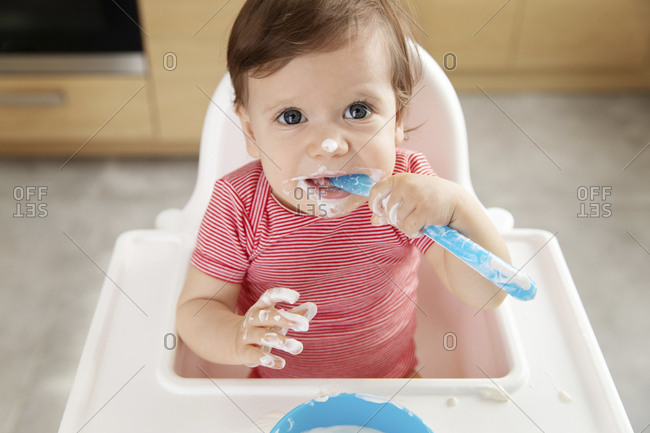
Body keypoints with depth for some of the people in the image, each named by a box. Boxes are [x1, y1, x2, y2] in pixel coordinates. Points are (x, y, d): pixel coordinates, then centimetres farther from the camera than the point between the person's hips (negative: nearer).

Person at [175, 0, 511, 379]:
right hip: (278, 393, -2)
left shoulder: (409, 186, -17)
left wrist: (457, 206, -37)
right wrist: (237, 339, -37)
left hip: (394, 383, 3)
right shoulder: (239, 207, -20)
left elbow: (489, 295, -19)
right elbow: (195, 309, -14)